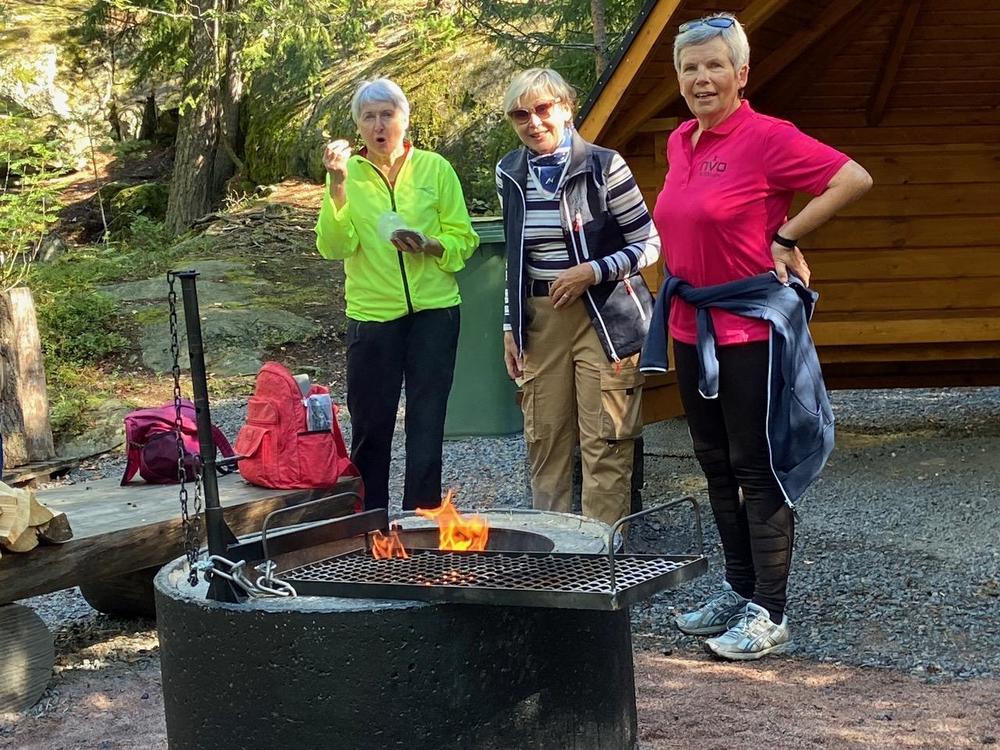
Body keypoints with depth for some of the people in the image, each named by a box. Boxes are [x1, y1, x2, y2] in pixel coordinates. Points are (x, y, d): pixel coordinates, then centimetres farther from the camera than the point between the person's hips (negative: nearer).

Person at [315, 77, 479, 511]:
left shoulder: (435, 168, 4)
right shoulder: (347, 173, 3)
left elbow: (463, 239, 4)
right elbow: (333, 247, -8)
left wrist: (429, 245, -15)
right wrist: (337, 186, -18)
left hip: (433, 310, 0)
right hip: (371, 314, 0)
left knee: (427, 425, 3)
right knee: (370, 426, 7)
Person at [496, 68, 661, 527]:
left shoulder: (603, 166, -7)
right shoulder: (509, 175, 9)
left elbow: (649, 245, -4)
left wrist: (592, 271, -16)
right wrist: (511, 326, 14)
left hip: (604, 316, -4)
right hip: (540, 321, 5)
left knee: (604, 444, -6)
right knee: (545, 439, 5)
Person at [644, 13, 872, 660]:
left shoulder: (767, 137, -13)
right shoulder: (680, 143, 9)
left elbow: (855, 179, -18)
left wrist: (786, 237, -14)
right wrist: (681, 302, 14)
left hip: (751, 329, -8)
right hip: (693, 328, 8)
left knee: (758, 470, -2)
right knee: (717, 466, 15)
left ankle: (769, 616, 7)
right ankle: (738, 592, 29)